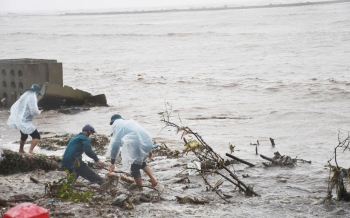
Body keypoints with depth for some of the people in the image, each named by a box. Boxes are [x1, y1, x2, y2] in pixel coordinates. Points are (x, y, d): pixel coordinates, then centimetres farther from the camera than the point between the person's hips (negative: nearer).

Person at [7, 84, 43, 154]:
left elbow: (13, 108, 14)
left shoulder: (24, 96, 12)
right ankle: (30, 151, -20)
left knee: (24, 135, 32)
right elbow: (34, 111, -23)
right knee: (36, 136, -4)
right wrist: (39, 112, -3)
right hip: (25, 122, -9)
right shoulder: (32, 97, -13)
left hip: (18, 121, 9)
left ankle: (21, 150, 50)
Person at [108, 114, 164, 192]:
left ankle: (141, 190, 12)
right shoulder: (131, 122, 31)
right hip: (147, 141, 7)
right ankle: (154, 181, 13)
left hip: (135, 144, -7)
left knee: (135, 168, 8)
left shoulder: (117, 126, 9)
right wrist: (149, 150, 31)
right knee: (141, 163, 27)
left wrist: (112, 163, 6)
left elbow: (115, 144, 3)